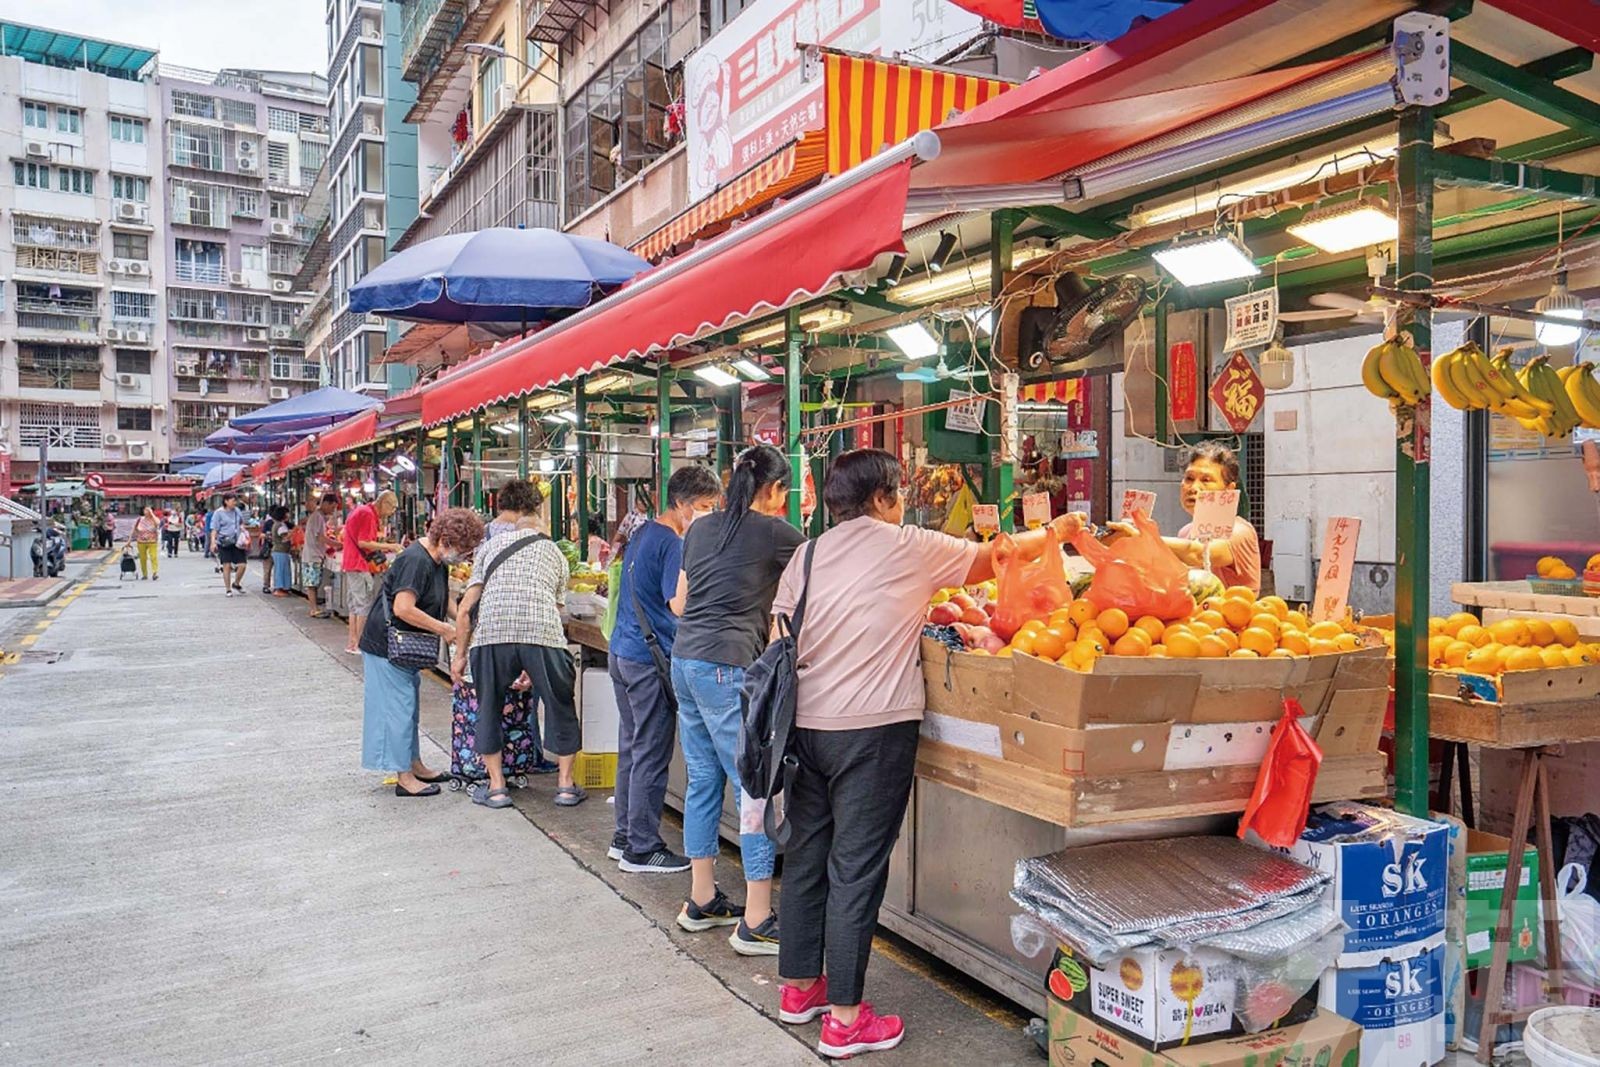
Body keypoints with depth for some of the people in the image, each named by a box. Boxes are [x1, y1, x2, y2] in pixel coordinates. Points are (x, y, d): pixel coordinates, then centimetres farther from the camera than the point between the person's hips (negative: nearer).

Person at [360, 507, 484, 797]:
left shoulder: (437, 561, 7)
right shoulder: (416, 561, -24)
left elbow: (445, 599, 18)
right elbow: (403, 609, -31)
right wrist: (443, 629, -23)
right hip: (387, 645, -10)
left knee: (409, 705, 17)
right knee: (398, 707, -4)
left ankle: (415, 765, 28)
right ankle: (404, 778, 2)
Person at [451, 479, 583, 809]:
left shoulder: (490, 545, 22)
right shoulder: (555, 553, 26)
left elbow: (465, 611, 14)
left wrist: (460, 655, 23)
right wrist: (532, 666, 33)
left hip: (491, 633, 0)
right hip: (543, 632, 1)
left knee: (489, 708, 19)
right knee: (560, 705, 19)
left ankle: (496, 787, 23)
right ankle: (566, 784, 23)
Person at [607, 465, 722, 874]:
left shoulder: (642, 534, 15)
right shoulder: (672, 544, -15)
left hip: (622, 651, 10)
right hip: (650, 660, -10)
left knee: (631, 748, 16)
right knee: (651, 755, -1)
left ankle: (624, 838, 25)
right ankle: (642, 850, 6)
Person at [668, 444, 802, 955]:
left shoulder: (701, 529, 14)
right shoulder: (775, 533, -5)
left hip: (685, 659, 8)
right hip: (728, 667, -8)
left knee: (703, 782, 15)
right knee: (755, 788, -3)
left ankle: (701, 901, 25)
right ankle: (756, 923, -1)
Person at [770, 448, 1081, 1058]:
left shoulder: (806, 556, 8)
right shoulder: (910, 549, -4)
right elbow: (997, 556, 8)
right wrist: (1055, 530, 23)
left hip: (806, 724, 6)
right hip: (873, 728, -6)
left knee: (805, 855, 15)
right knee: (856, 867, 0)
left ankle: (799, 986, 30)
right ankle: (844, 1020, 9)